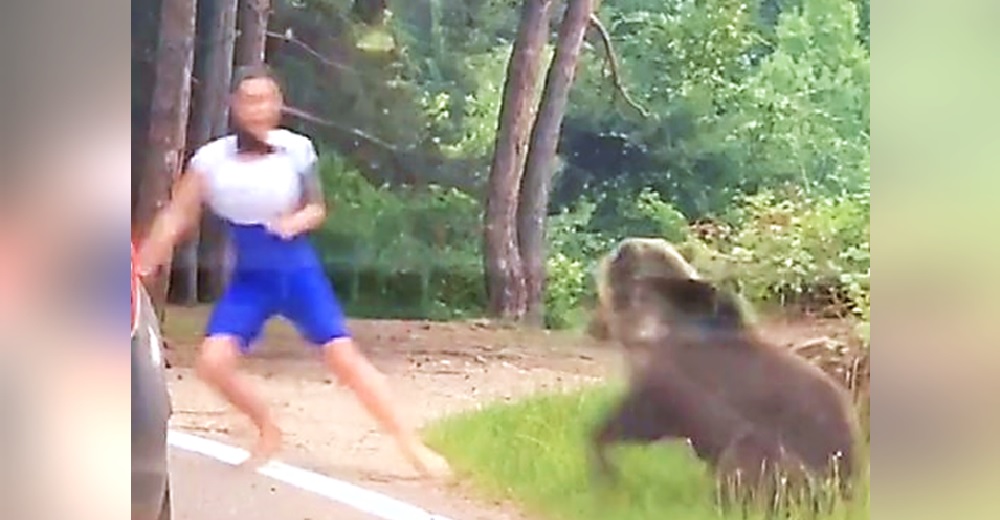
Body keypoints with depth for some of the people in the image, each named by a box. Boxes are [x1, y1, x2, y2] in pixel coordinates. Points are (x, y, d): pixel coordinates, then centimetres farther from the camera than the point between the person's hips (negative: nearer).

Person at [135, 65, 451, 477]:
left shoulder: (297, 150, -11)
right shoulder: (212, 160, -13)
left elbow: (317, 209, 2)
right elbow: (175, 219, -5)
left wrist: (299, 220, -20)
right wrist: (140, 270, -6)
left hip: (299, 273, -1)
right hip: (250, 280, 1)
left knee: (345, 357, -10)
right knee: (213, 361, -16)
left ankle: (412, 446, -1)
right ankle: (268, 431, 11)